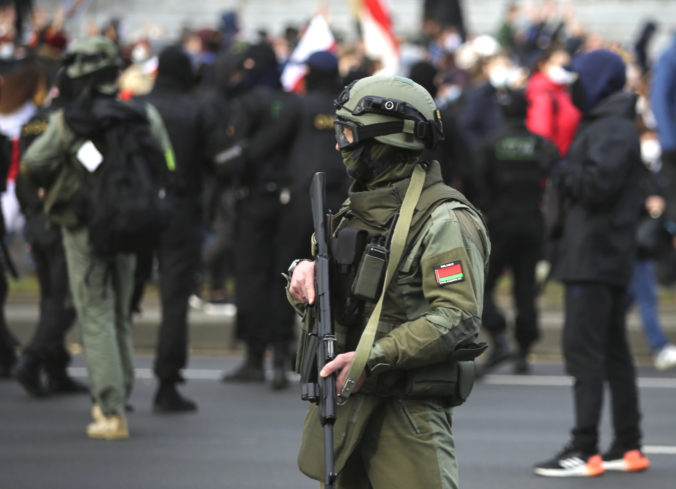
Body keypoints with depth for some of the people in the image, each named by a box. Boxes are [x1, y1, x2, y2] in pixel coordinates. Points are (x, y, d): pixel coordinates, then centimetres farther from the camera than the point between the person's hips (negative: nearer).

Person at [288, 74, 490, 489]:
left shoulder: (444, 221, -13)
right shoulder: (359, 206, 15)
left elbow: (457, 319, -22)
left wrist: (373, 357, -25)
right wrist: (305, 271, -4)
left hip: (408, 411, -8)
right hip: (344, 402, 8)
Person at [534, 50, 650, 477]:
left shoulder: (611, 130, -13)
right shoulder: (607, 126, 20)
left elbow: (599, 183, -24)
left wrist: (566, 176, -8)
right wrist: (570, 178, 7)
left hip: (594, 259, -11)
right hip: (611, 258, 11)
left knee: (584, 350, -11)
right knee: (613, 351, 13)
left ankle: (585, 450, -12)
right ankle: (628, 446, 17)